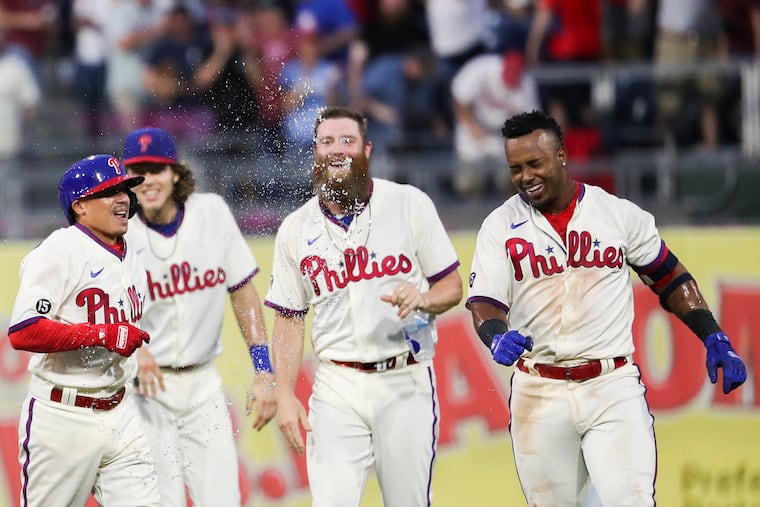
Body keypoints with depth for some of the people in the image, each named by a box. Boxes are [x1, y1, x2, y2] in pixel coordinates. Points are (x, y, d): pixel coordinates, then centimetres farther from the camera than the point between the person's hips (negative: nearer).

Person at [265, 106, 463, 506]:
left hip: (406, 382, -1)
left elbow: (452, 287, 5)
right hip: (337, 387, 1)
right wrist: (284, 397, 1)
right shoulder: (296, 229, 6)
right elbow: (288, 321, 10)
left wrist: (423, 299, -18)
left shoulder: (410, 204, 1)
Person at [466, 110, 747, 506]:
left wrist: (716, 342, 4)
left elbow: (670, 279, 11)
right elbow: (484, 304, -5)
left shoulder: (620, 213, 3)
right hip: (539, 395, 1)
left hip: (614, 388, -1)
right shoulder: (501, 226, 3)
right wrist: (497, 338, -28)